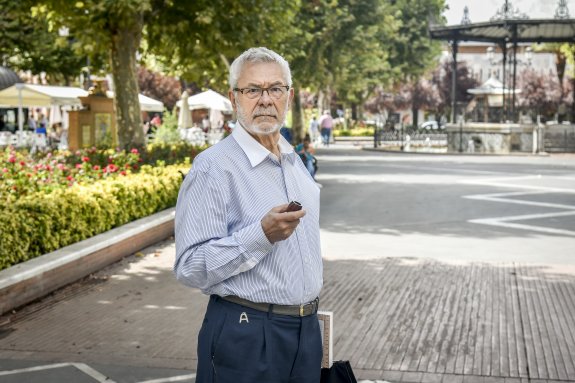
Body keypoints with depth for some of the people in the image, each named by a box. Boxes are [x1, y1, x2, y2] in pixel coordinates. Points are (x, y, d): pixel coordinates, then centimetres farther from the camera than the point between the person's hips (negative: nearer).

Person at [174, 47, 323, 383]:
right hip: (246, 339, -7)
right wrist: (262, 235, -29)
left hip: (307, 330, 7)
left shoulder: (296, 162, 11)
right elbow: (190, 267, -20)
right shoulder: (213, 167, -14)